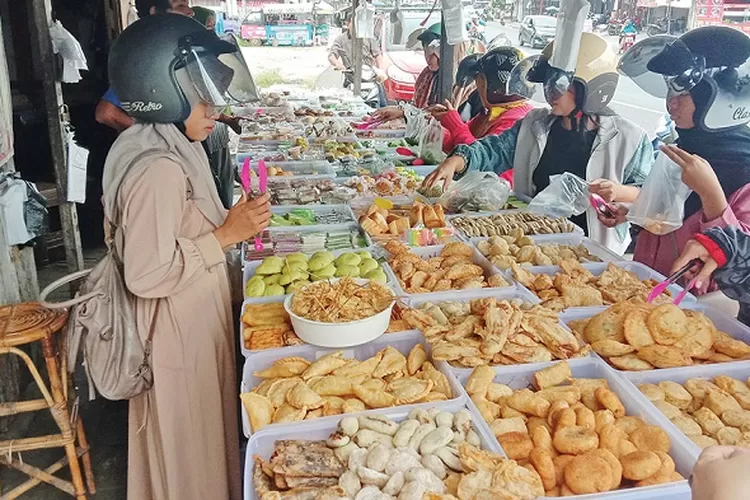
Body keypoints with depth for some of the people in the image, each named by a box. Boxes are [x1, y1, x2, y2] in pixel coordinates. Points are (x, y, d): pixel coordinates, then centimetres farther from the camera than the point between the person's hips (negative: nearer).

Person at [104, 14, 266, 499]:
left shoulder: (172, 147, 4)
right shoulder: (158, 170, -26)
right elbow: (147, 273, -27)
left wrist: (233, 221, 5)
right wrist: (227, 235, -24)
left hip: (192, 321, 9)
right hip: (179, 332, -9)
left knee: (195, 445, 28)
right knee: (191, 452, 14)